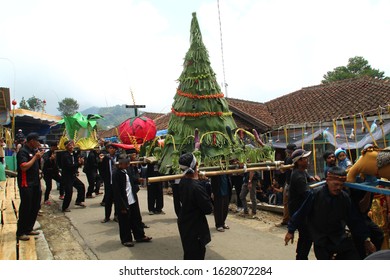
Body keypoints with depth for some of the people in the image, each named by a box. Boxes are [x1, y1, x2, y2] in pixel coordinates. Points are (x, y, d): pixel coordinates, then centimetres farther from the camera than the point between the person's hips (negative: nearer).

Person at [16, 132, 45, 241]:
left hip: (35, 183, 9)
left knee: (35, 207, 13)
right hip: (26, 184, -9)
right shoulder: (23, 151, -13)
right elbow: (24, 167, -25)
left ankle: (28, 229, 25)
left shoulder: (34, 150, 12)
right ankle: (20, 233, 7)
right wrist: (35, 157, -20)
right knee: (26, 208, -3)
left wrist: (40, 157, 4)